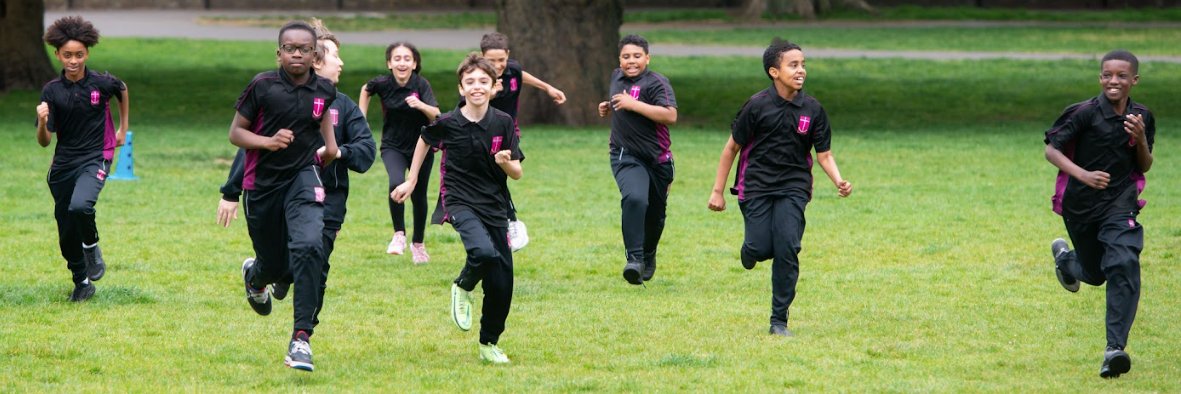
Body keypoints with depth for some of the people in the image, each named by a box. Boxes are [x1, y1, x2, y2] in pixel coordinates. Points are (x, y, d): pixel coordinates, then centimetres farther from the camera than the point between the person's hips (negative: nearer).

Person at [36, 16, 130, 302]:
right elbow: (44, 142, -6)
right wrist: (42, 122, -27)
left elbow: (122, 90, 18)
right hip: (63, 164, 3)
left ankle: (92, 246, -2)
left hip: (95, 159, -3)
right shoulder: (52, 91, -6)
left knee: (80, 206, -32)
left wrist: (123, 128, 23)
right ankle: (82, 283, 29)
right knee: (66, 233, 7)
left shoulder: (102, 83, -8)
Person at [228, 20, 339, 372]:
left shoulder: (324, 90, -1)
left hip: (303, 178, 1)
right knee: (275, 266, 10)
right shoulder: (262, 86, -9)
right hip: (262, 183, 0)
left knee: (308, 247, -26)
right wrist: (269, 141, -21)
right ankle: (255, 276, 53)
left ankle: (301, 338, -23)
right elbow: (236, 132, -4)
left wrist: (329, 144, 6)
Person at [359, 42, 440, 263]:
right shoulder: (382, 84, -14)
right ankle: (399, 235, -11)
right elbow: (366, 90, 10)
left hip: (421, 147, 0)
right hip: (393, 147, 0)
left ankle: (418, 243, 33)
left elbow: (436, 115, -29)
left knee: (419, 196, 10)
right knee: (396, 184, -27)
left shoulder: (421, 85, -19)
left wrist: (421, 105, -47)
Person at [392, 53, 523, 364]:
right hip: (461, 203, -3)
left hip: (495, 207, 3)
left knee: (502, 285, 2)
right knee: (484, 252, -33)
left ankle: (489, 344, 25)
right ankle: (463, 288, 0)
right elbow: (425, 140, 16)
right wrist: (412, 181, 20)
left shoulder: (503, 123, -1)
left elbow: (517, 173, 3)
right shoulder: (448, 123, -6)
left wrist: (506, 162, -20)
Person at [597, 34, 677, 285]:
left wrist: (633, 105, -26)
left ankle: (648, 256, 42)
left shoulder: (656, 83, -10)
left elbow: (670, 116, -26)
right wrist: (609, 109, 10)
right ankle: (634, 259, -30)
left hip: (657, 158, -2)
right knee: (635, 198, -27)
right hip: (626, 157, 2)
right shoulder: (617, 77, 10)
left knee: (655, 214, 13)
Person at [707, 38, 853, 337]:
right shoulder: (757, 105, -6)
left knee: (787, 249, -13)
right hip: (756, 186, -1)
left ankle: (779, 321, -2)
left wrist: (838, 181, -15)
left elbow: (824, 154, 5)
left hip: (793, 187, 1)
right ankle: (750, 251, 28)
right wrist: (717, 191, 3)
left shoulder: (812, 109, 0)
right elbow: (732, 148, 3)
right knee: (761, 249, -13)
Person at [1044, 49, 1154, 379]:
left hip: (1120, 205, 1)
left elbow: (1144, 167, 8)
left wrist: (1141, 140, -13)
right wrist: (1084, 174, -27)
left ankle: (1115, 348, -21)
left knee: (1123, 265, -20)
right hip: (1080, 204, -1)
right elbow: (1051, 150, -12)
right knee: (1094, 274, 13)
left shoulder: (1142, 117, 1)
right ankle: (1064, 257, 52)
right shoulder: (1085, 113, -13)